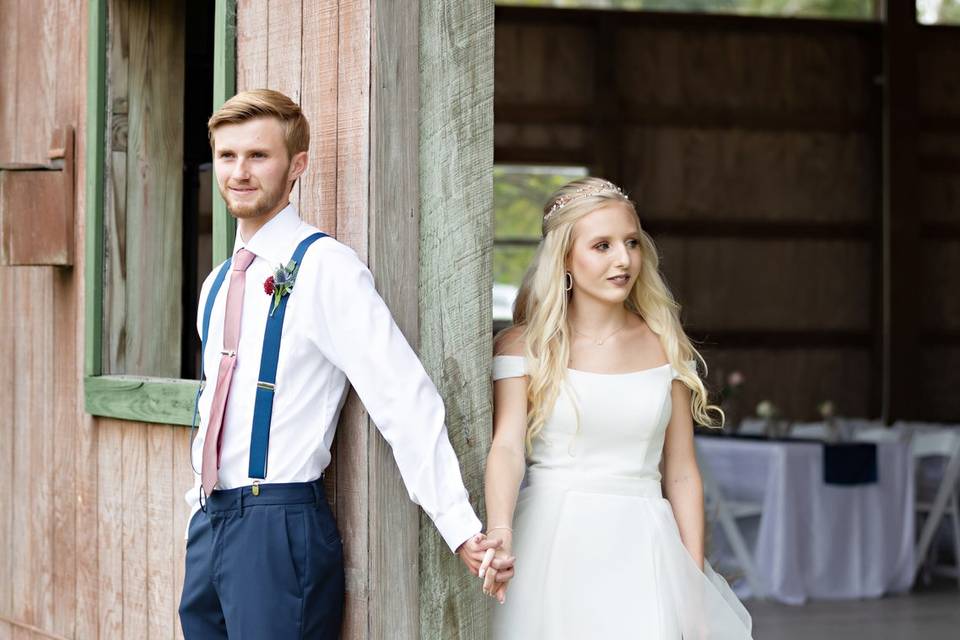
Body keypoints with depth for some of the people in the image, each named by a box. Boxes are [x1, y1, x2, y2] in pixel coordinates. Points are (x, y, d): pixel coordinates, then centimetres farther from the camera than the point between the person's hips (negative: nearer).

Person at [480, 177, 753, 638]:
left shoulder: (665, 348, 7)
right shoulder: (523, 347, -1)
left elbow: (681, 474, 9)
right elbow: (507, 446, -15)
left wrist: (695, 586, 6)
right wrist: (499, 531, -34)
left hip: (640, 549, 2)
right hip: (551, 549, -2)